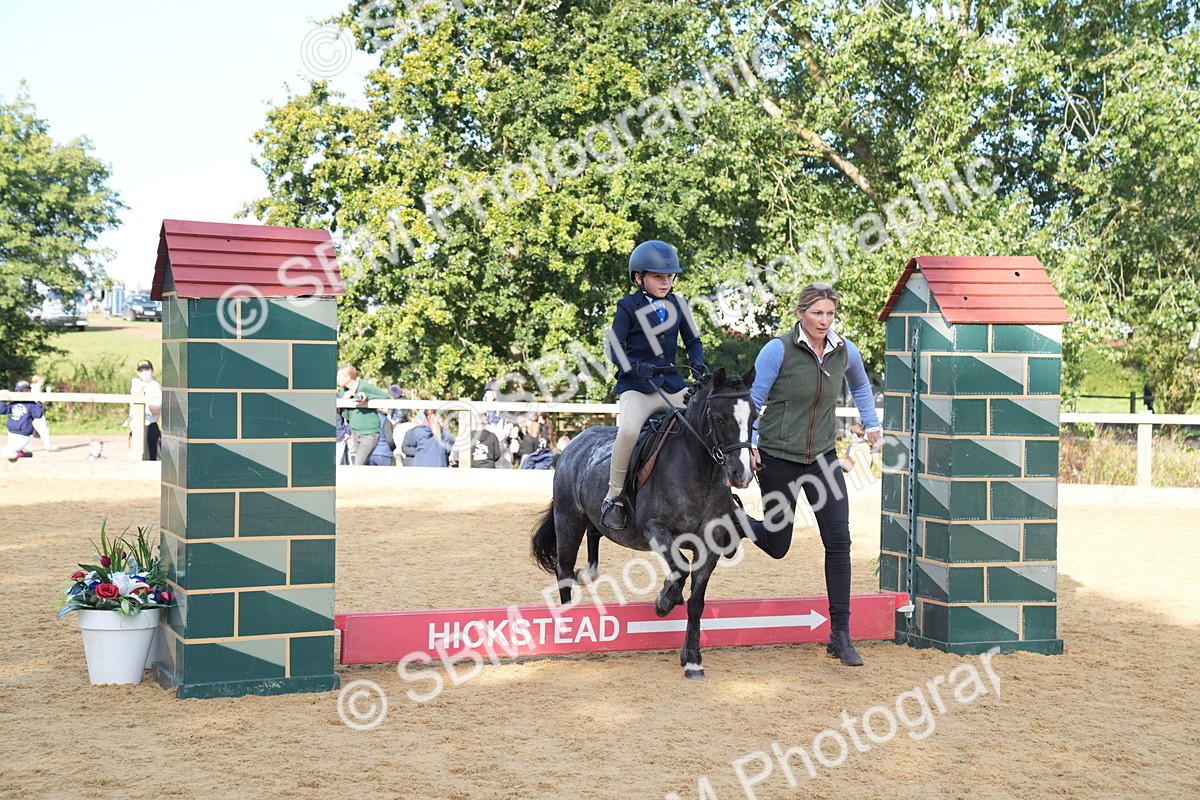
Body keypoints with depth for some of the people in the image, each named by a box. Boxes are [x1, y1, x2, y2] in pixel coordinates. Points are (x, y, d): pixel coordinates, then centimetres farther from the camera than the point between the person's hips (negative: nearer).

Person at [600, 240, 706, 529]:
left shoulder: (678, 304, 10)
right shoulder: (628, 307, -2)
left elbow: (693, 341, 16)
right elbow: (614, 349, -4)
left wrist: (697, 363, -6)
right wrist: (635, 367, -23)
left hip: (673, 385, 5)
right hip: (637, 387, -5)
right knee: (628, 430, -32)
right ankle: (614, 496, -17)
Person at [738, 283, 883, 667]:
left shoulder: (845, 351, 1)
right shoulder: (778, 350, -13)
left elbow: (860, 386, 23)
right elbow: (753, 399, -7)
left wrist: (871, 425, 16)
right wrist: (748, 443, -16)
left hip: (822, 457, 3)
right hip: (777, 458, -3)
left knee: (839, 540, -8)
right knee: (777, 546, 7)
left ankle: (840, 635, -2)